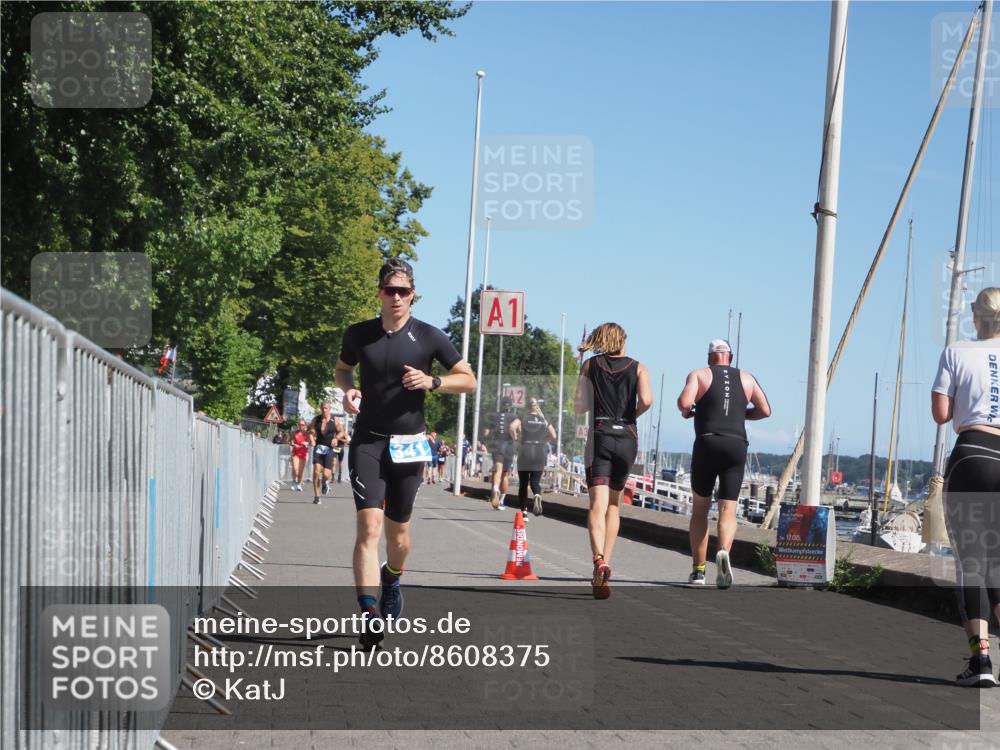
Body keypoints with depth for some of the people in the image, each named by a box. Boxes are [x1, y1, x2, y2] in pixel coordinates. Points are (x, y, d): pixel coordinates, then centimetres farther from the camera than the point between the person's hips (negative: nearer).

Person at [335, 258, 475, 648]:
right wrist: (348, 390, -1)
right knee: (369, 525, -16)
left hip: (407, 445, 0)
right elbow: (342, 368, 22)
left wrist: (431, 381, -15)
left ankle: (392, 580, 46)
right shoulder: (359, 334, 2)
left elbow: (468, 380, 3)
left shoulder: (429, 337, -3)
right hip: (367, 441, 0)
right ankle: (369, 614, -23)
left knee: (398, 529, 13)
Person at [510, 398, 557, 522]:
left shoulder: (522, 419, 2)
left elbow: (512, 427, -16)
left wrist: (516, 439, -2)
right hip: (540, 454, 1)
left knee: (523, 484, 9)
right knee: (535, 481, 3)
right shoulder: (544, 421, 9)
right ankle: (537, 495, -32)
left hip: (525, 453, -1)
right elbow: (553, 435, 1)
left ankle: (524, 512, 9)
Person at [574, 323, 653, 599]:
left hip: (600, 436, -1)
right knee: (613, 505, 17)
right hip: (627, 438, 2)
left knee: (598, 504, -12)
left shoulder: (590, 365, 7)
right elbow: (646, 401, -10)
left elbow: (580, 406, 2)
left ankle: (599, 561, -35)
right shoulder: (638, 367, 7)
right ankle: (605, 564, 13)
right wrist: (631, 415, 9)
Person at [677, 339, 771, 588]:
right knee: (728, 510, -1)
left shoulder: (699, 374, 5)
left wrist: (686, 412, 10)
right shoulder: (746, 378, 15)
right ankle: (724, 552, -32)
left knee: (700, 508, 12)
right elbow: (765, 410, 12)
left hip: (707, 444, -1)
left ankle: (698, 570, 8)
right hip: (737, 446, 1)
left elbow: (684, 402, -12)